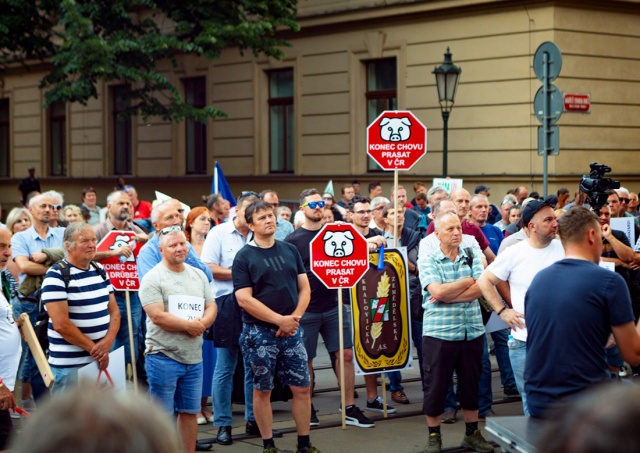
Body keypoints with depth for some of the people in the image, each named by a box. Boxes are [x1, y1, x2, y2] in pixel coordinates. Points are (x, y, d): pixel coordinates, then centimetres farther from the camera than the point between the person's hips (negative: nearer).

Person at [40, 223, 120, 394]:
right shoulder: (56, 276, -11)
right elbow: (61, 324, -18)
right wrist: (94, 348, -12)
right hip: (70, 365, -7)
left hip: (102, 360, 7)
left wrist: (108, 342, -8)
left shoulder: (100, 271, 12)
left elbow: (114, 310, 11)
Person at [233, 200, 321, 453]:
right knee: (262, 390, 4)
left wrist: (295, 317, -9)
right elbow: (244, 299, -13)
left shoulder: (290, 250, 8)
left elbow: (304, 287, 8)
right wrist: (279, 320, -16)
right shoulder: (244, 257, -6)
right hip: (259, 332, -4)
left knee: (302, 388, 5)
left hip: (291, 331, 4)